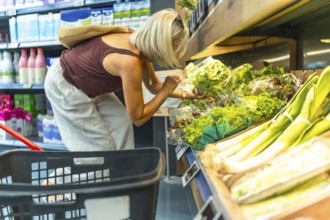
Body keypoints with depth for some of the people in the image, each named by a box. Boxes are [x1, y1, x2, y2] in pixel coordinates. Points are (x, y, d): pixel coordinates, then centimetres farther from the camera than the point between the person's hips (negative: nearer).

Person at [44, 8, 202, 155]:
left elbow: (153, 85, 9)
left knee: (121, 124, 8)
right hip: (63, 84, -8)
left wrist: (185, 94, 1)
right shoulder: (130, 61, -35)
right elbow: (138, 118, -24)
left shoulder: (140, 45, -9)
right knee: (102, 146, -1)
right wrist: (166, 91, -18)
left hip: (87, 82, 9)